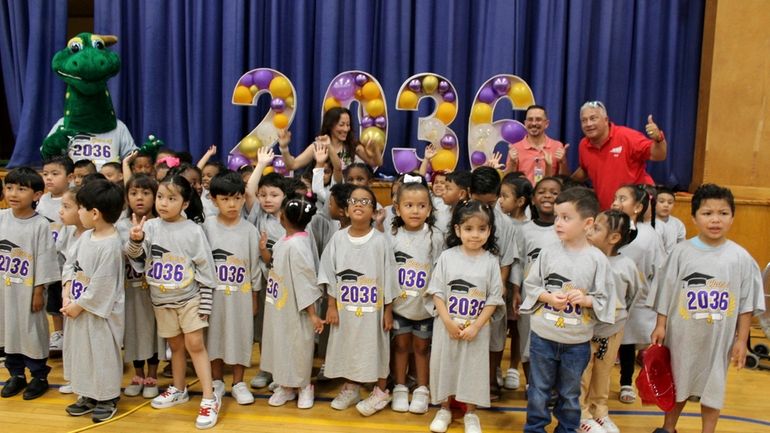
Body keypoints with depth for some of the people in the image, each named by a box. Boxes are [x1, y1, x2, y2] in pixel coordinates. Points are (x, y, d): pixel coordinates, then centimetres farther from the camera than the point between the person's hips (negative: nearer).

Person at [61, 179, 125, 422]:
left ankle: (108, 399, 23)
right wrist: (67, 296, -2)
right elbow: (70, 265, 9)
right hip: (77, 307, 9)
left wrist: (78, 306, -12)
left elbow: (100, 286, -22)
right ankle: (88, 396, 34)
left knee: (102, 354, 6)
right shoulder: (86, 236, 3)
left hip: (99, 312, -9)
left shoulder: (110, 245, -23)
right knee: (80, 351, 18)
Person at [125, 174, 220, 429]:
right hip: (161, 299, 3)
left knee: (194, 343, -6)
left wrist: (205, 303, -9)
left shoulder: (193, 230, -11)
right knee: (175, 345, 16)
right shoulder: (150, 227, -4)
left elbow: (205, 268, -8)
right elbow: (135, 255, -13)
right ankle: (179, 390, 34)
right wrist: (135, 240, -36)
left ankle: (209, 399, 1)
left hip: (189, 297, -3)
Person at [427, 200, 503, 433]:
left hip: (477, 328, 0)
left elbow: (493, 299, -4)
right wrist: (448, 322, -12)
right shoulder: (447, 257, -4)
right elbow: (437, 292, -3)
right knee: (444, 364, 10)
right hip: (447, 325, 1)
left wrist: (475, 326, -12)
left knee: (473, 367, 8)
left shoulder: (491, 261, -5)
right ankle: (444, 409, 31)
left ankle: (471, 414, 28)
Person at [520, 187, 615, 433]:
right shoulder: (548, 252, -5)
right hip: (542, 336, 1)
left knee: (570, 394, 17)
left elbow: (604, 299, -6)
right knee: (539, 390, 15)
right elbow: (531, 285, 0)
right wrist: (549, 297, -16)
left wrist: (585, 299, -23)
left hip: (577, 342, -1)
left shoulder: (597, 259, -9)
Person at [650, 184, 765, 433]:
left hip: (719, 337, 0)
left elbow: (746, 303, -1)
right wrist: (660, 325, 0)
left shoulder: (741, 258, -6)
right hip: (682, 334, 1)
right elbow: (666, 292, -1)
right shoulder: (681, 252, -7)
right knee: (677, 382, 17)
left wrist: (742, 339, -1)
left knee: (712, 385, 12)